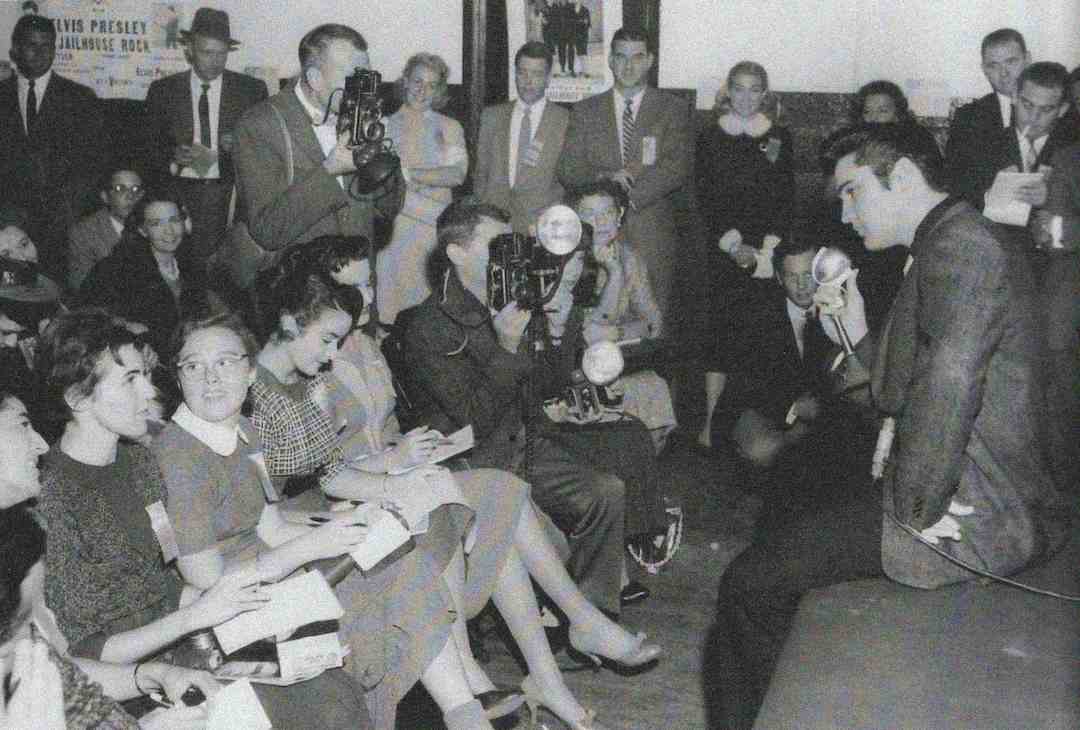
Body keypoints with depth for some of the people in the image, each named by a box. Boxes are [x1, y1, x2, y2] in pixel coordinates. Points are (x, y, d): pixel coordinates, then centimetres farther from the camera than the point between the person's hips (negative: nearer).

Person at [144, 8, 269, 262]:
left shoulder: (251, 89, 7)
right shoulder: (163, 90, 10)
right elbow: (149, 146, 12)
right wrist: (173, 156, -8)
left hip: (230, 194, 0)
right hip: (178, 192, 1)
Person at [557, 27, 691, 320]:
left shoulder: (673, 109, 6)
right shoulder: (585, 111, 12)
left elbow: (678, 169, -6)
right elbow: (567, 171, 6)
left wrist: (626, 199, -15)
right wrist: (602, 177, -14)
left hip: (653, 235, -1)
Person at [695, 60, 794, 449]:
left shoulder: (779, 138, 9)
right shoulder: (711, 137, 6)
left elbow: (786, 198, 4)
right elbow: (706, 199, 1)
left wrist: (769, 249, -8)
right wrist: (735, 247, -8)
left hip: (768, 252, 1)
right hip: (724, 250, -1)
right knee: (724, 331, -6)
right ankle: (712, 421, -5)